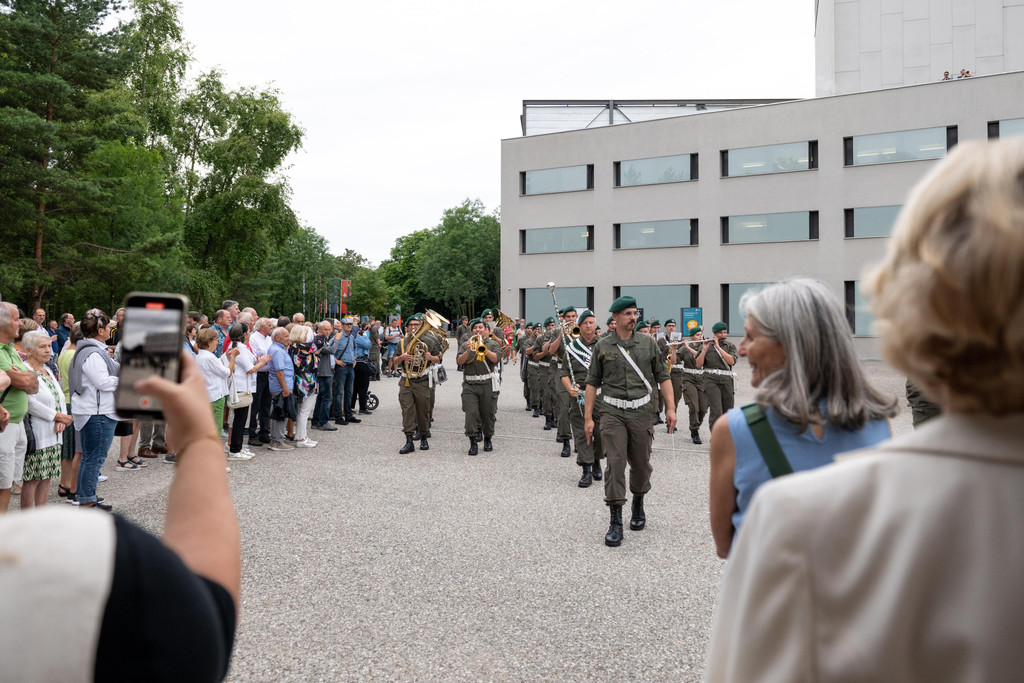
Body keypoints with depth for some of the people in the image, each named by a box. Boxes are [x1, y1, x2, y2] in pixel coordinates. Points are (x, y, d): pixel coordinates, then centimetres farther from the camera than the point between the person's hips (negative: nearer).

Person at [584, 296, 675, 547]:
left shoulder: (648, 343, 6)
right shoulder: (602, 346, 4)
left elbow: (663, 376, 8)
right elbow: (592, 382, 6)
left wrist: (670, 407, 0)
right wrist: (588, 417, 1)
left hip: (641, 412, 2)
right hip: (612, 412, -1)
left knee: (641, 464, 10)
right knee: (615, 463, -9)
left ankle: (638, 505, 37)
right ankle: (615, 523, -5)